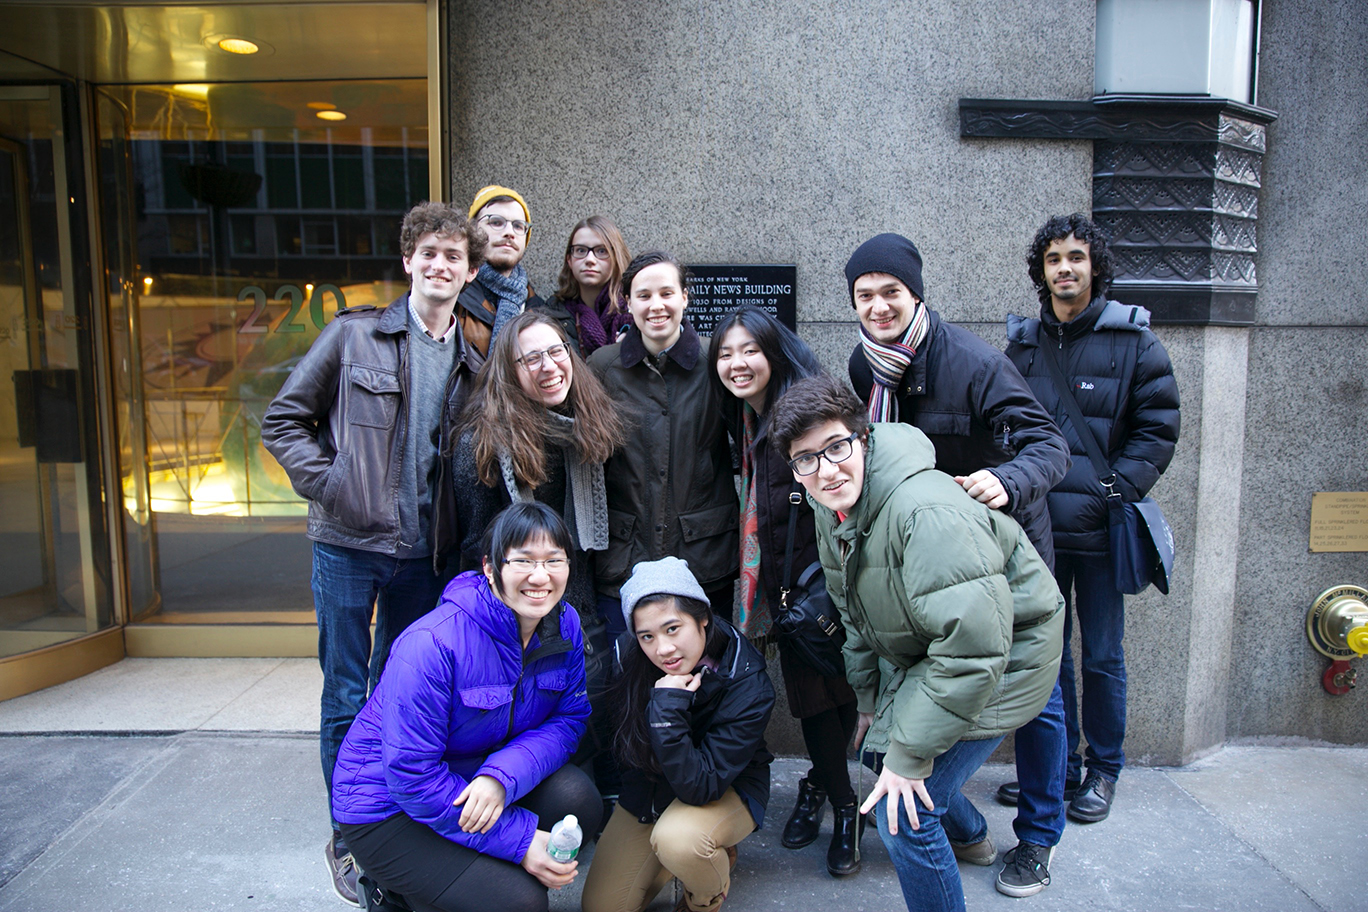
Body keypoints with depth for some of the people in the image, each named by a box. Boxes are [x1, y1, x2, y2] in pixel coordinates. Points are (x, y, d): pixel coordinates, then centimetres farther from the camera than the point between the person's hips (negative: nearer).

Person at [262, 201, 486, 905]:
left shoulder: (470, 363, 7)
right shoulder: (354, 335, -2)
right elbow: (283, 420, 0)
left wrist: (452, 532, 2)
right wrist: (328, 485, -11)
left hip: (423, 553, 3)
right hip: (349, 543, -3)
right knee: (346, 695, 6)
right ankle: (348, 838, 23)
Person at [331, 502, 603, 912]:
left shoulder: (565, 625, -9)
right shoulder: (431, 645, -29)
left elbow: (568, 719, -8)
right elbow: (412, 774, -27)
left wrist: (501, 777, -28)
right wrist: (519, 841, -27)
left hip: (474, 775, 6)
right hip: (387, 806, -6)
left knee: (578, 800, -20)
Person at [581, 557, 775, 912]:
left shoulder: (747, 683, -29)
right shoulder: (630, 657, -18)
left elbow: (700, 787, -31)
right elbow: (627, 755, -3)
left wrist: (667, 708, -39)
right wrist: (667, 701, -18)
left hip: (728, 790, -4)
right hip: (649, 787, 4)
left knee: (676, 838, -34)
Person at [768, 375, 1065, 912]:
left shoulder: (927, 513, -36)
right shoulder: (830, 509, -5)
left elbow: (974, 649, -35)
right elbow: (856, 613, 11)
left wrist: (909, 754, -27)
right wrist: (869, 698, 15)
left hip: (1002, 657, -9)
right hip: (918, 652, 9)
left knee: (902, 813, -14)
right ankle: (969, 835, 53)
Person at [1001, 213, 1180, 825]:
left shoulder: (1133, 342, -1)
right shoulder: (1022, 344, 8)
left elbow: (1157, 430, -3)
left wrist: (1110, 493, -13)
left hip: (1100, 529, -3)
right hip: (1037, 527, 3)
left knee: (1102, 657, 9)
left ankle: (1103, 772, 27)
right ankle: (1057, 766, 28)